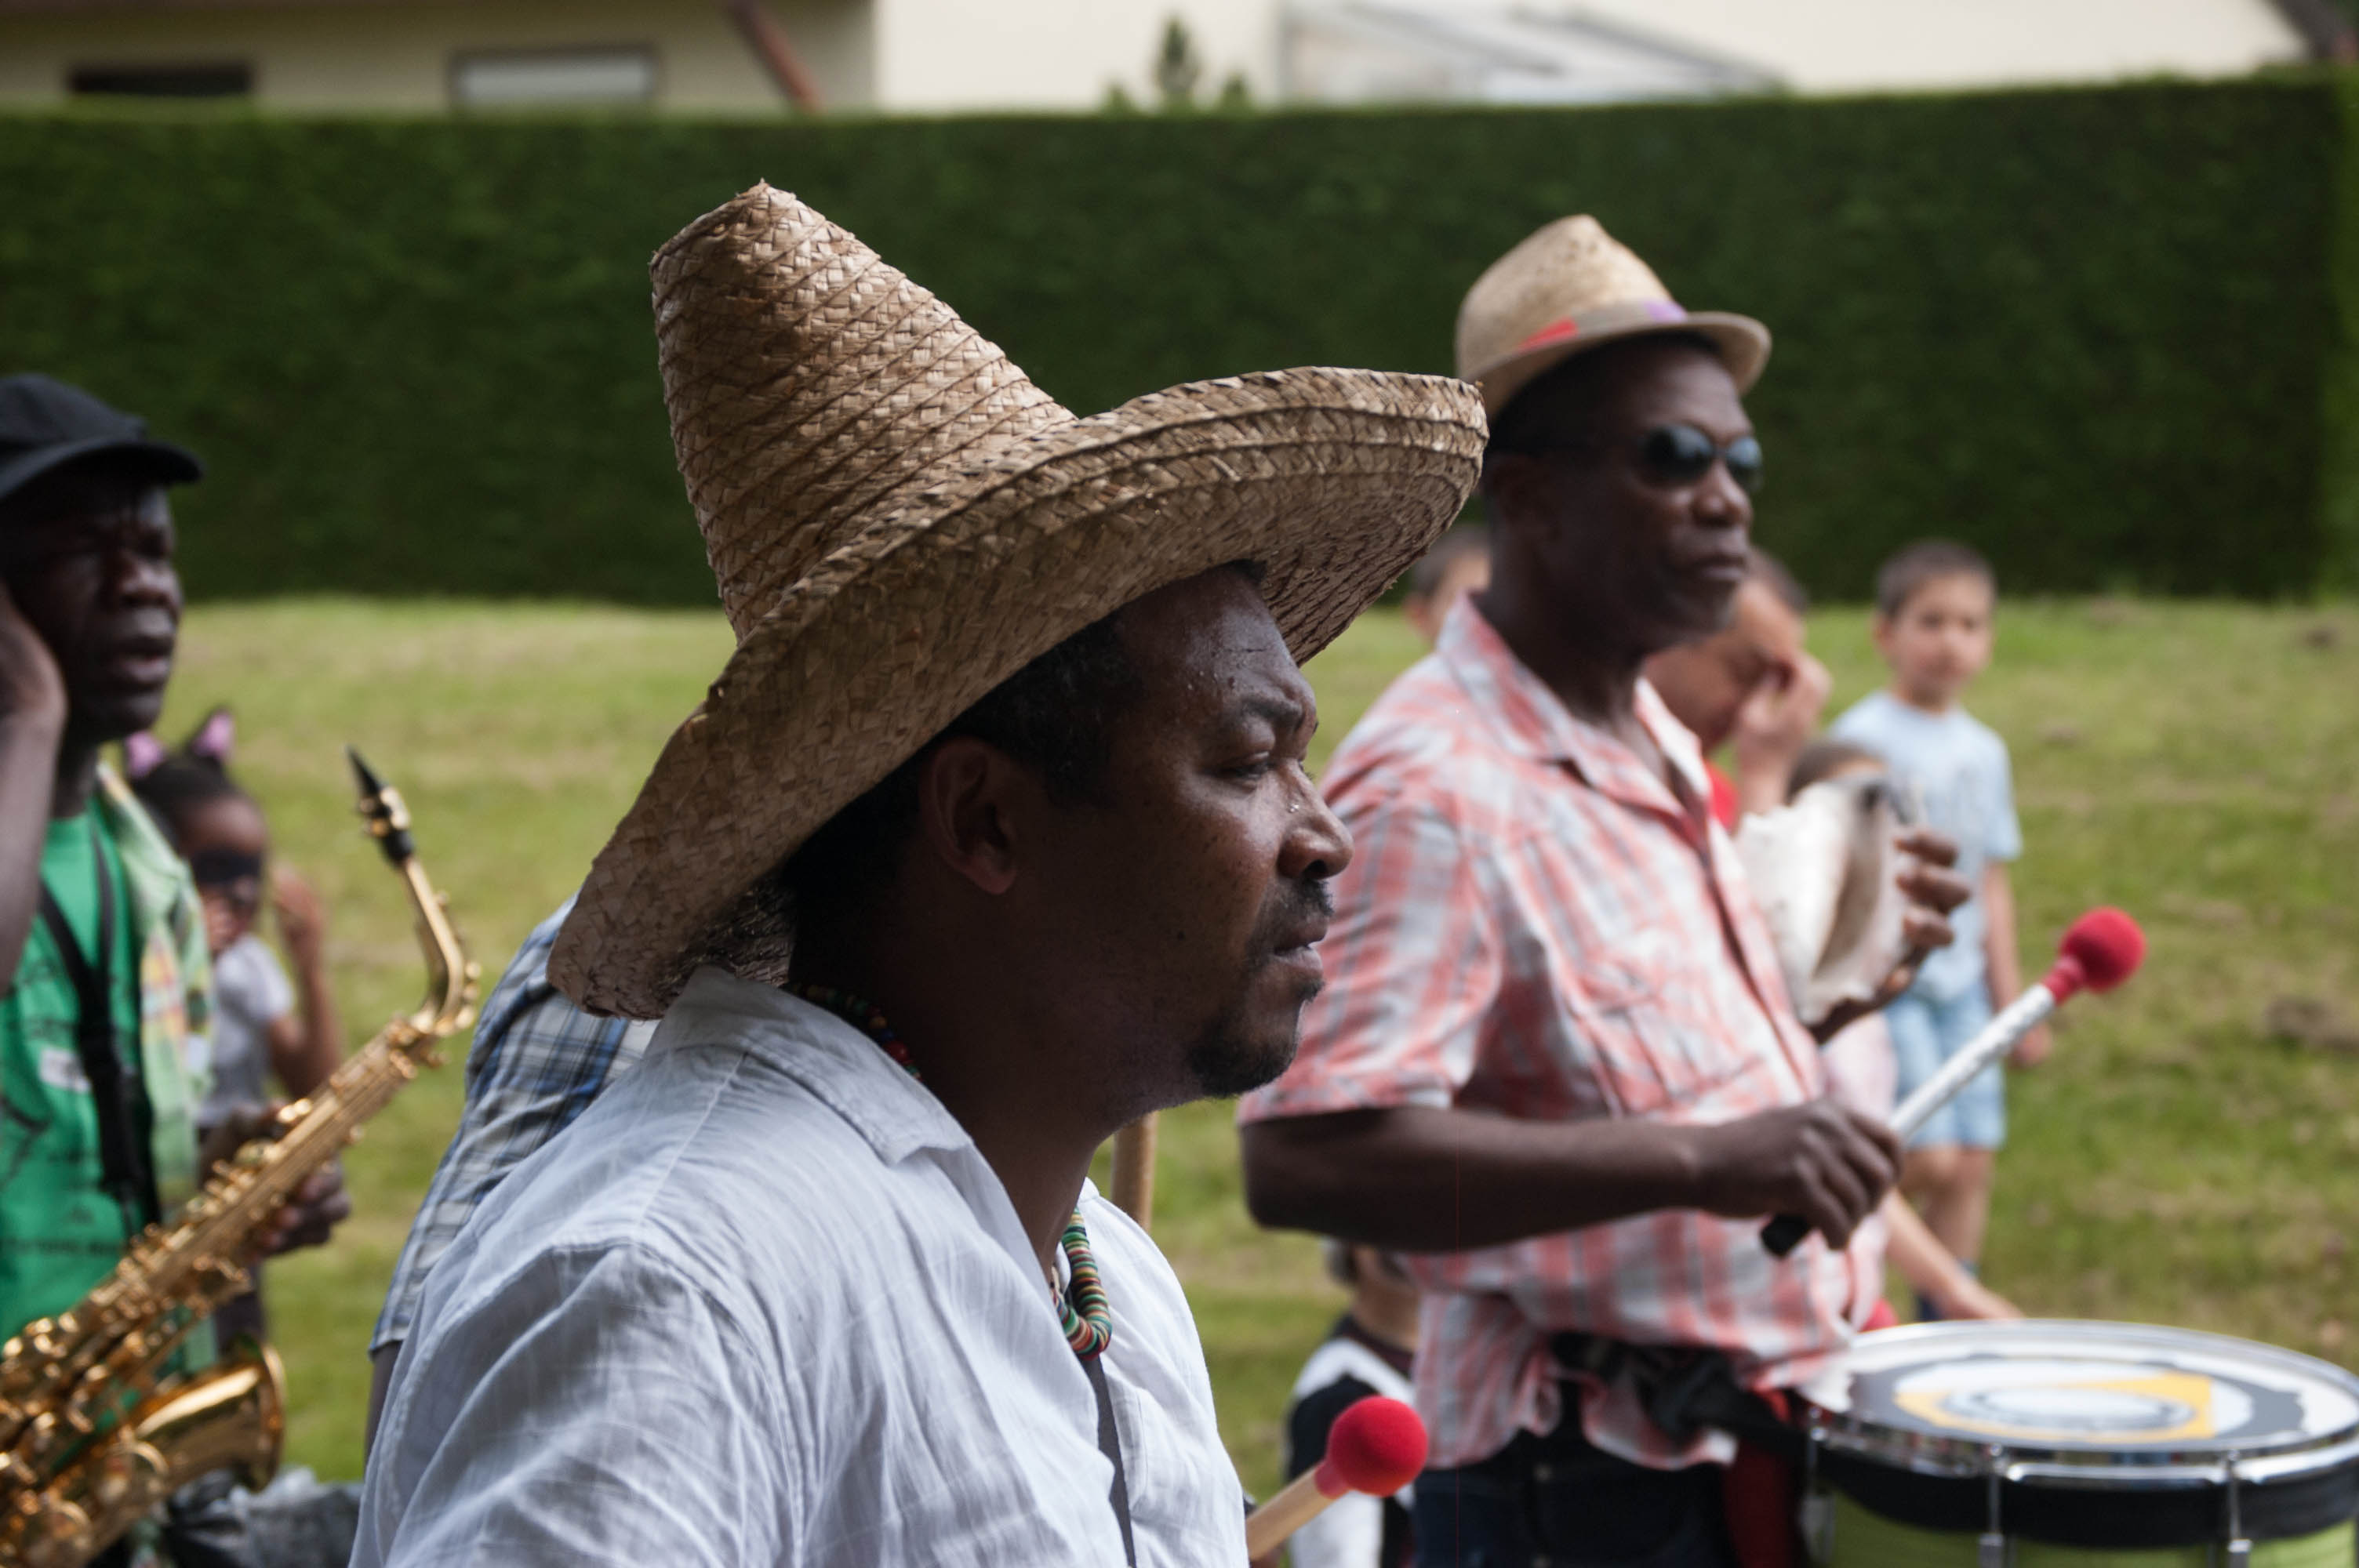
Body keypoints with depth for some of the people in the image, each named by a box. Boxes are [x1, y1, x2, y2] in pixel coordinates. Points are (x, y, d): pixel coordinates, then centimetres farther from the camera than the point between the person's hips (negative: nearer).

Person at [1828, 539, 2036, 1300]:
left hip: (1960, 982, 6)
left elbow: (1991, 879, 17)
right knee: (1929, 1159, -14)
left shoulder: (1984, 750, 12)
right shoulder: (1864, 738, -8)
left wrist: (2012, 1000, 16)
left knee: (1973, 1163, 4)